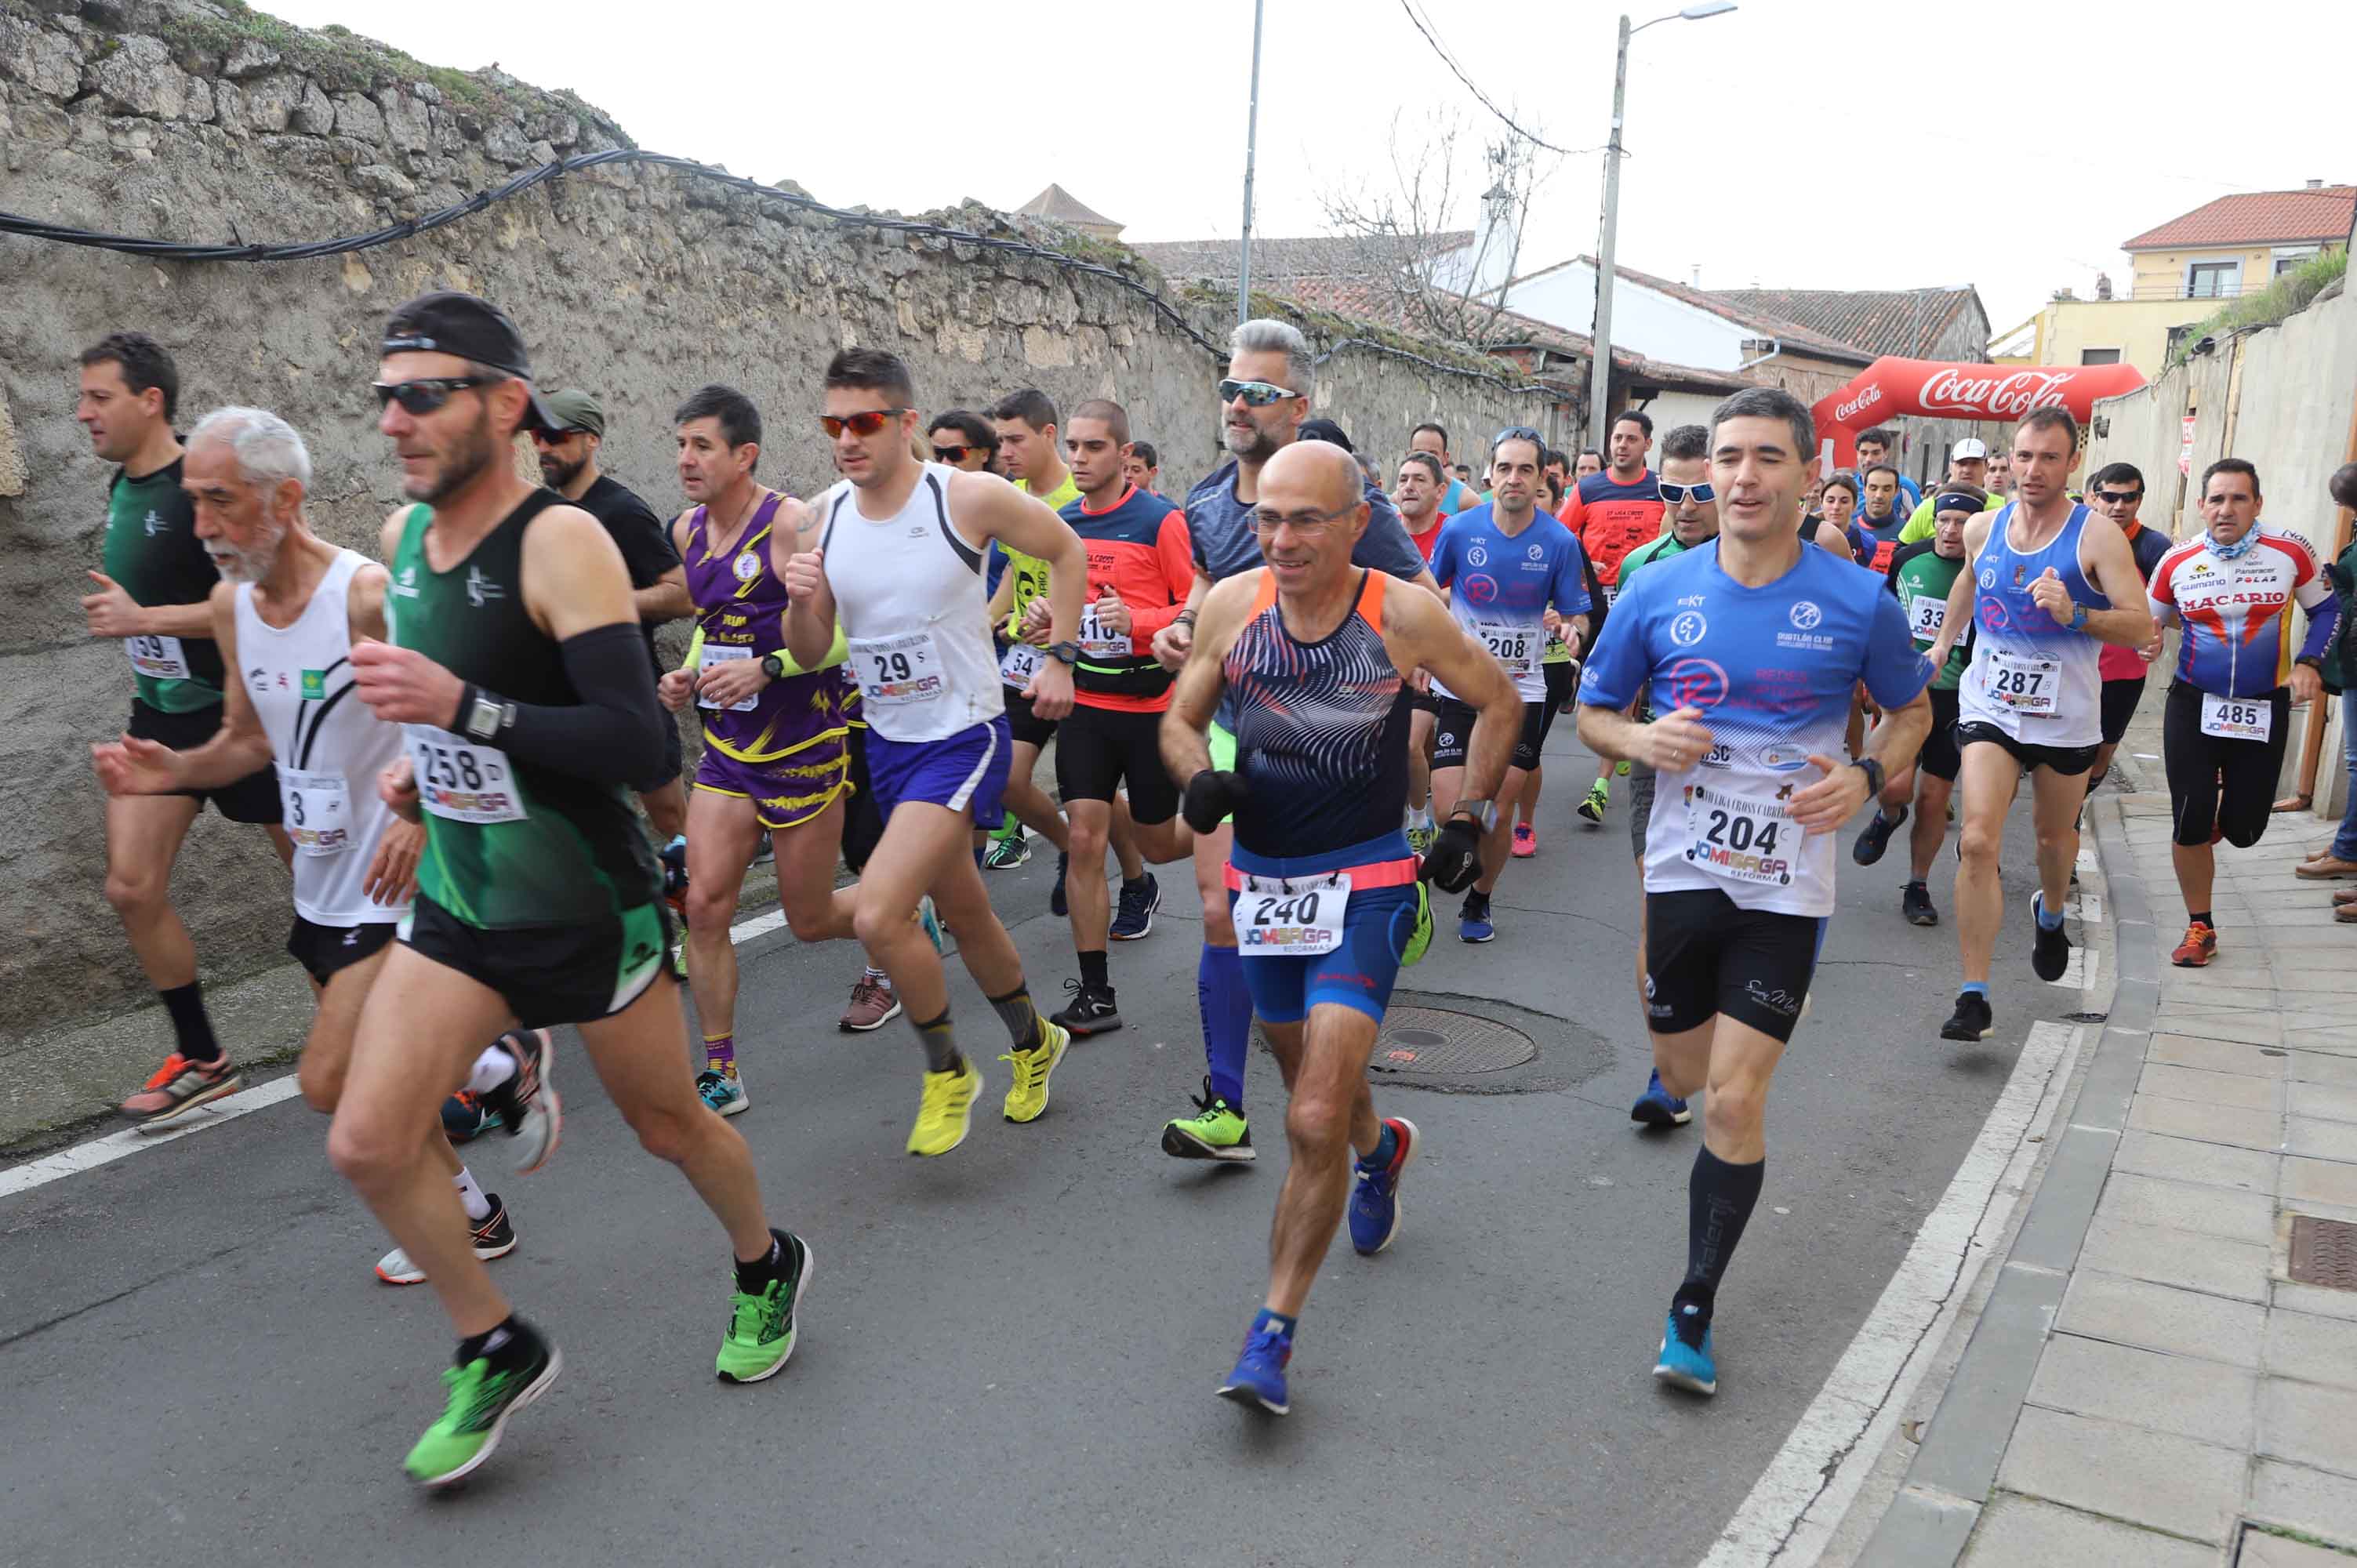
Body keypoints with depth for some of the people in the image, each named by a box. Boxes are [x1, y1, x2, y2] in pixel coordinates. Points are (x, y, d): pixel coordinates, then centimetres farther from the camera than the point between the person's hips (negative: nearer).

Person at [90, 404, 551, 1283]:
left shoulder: (371, 597, -21)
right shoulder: (231, 606, 3)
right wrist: (176, 771, -3)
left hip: (393, 882, -8)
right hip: (322, 885, 8)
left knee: (329, 1085, -11)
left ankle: (507, 1066, 12)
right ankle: (473, 1220, 34)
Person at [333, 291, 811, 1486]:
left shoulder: (561, 541, -21)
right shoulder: (404, 532, 3)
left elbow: (637, 744, -28)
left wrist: (462, 708, -35)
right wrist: (425, 760, 7)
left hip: (586, 910, -6)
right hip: (457, 901, 7)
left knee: (667, 1123, 12)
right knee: (367, 1144, -2)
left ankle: (767, 1267, 42)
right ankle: (498, 1353, 20)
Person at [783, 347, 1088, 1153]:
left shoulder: (969, 497, -14)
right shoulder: (824, 517, -1)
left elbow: (1067, 550, 2)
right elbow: (810, 655, 4)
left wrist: (1061, 658, -3)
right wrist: (800, 603, -17)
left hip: (964, 738, -6)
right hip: (887, 743, 6)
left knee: (878, 915, -19)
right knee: (964, 911, 21)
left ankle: (947, 1070, 6)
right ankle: (1033, 1041, 45)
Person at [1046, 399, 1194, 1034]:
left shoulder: (1161, 521, -10)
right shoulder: (1058, 525, 7)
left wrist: (1137, 620, -26)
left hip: (1153, 703, -4)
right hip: (1086, 702, 4)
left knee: (1158, 842, 9)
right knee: (1084, 841, -4)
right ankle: (1094, 994, 4)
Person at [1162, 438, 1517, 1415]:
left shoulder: (1404, 615, -12)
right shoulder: (1230, 604, -4)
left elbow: (1499, 703, 5)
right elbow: (1180, 719, 8)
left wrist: (1471, 818, 3)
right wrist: (1200, 778, -13)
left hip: (1366, 884, -4)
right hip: (1260, 879, 5)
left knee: (1315, 1123, -14)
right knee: (1315, 1084, 23)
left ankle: (1273, 1334, 1)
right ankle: (1382, 1147, 59)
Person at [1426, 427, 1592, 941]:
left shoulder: (1560, 542, -7)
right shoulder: (1459, 529, -5)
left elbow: (1579, 615, 0)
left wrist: (1573, 631, -22)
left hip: (1522, 692, 0)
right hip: (1458, 688, 1)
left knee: (1496, 813, -3)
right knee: (1450, 810, -8)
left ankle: (1478, 901, 24)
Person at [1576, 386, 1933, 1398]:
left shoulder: (1857, 603, -6)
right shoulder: (1657, 593, -3)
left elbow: (1912, 713, 10)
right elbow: (1592, 713, 8)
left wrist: (1866, 778, -11)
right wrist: (1643, 739, -15)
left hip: (1786, 885, -2)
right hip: (1683, 869, 2)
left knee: (1735, 1102, -6)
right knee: (1685, 1077, 16)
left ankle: (1694, 1311, 10)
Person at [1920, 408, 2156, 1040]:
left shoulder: (2097, 537, -11)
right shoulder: (1982, 527, 1)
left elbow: (2141, 627, -15)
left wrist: (2074, 614, -30)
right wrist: (1944, 640, 27)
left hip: (2065, 715, -1)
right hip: (1989, 708, 1)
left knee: (2054, 834, 19)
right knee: (1977, 841, -15)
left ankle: (2050, 915, 55)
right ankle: (1974, 996, -12)